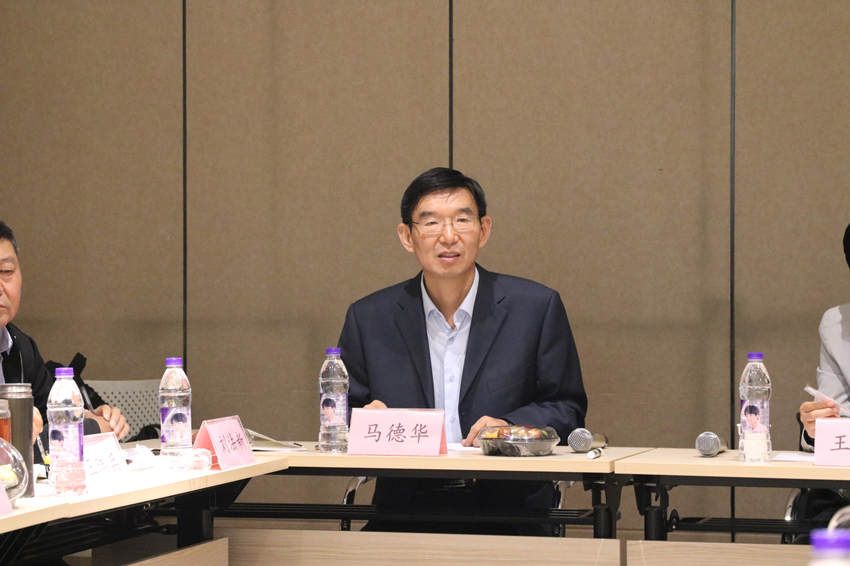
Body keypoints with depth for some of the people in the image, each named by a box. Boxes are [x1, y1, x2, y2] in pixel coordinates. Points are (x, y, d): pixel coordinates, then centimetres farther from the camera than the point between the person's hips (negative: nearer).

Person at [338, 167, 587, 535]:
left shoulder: (538, 308, 6)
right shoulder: (368, 319, 10)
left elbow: (567, 409, 9)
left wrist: (509, 426, -11)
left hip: (511, 515, -1)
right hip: (405, 515, 1)